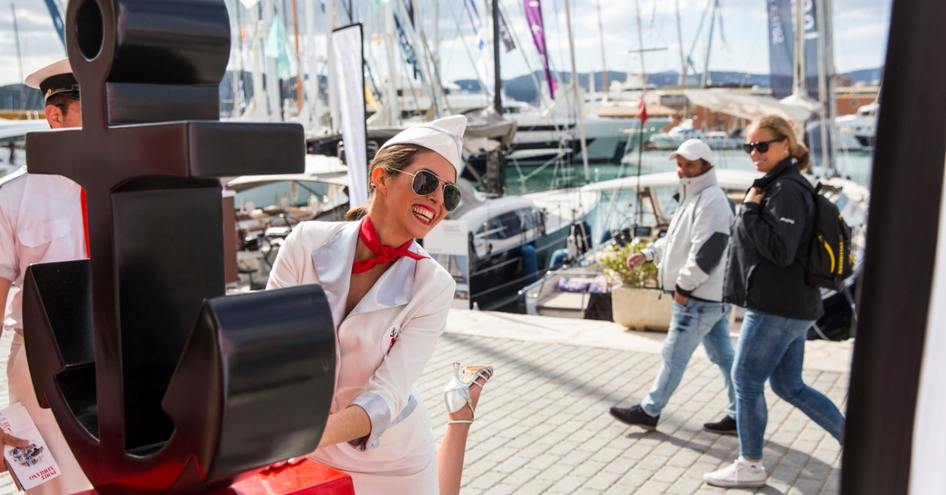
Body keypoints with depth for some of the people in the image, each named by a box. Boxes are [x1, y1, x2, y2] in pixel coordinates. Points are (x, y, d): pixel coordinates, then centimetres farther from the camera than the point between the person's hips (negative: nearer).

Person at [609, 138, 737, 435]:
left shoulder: (711, 201, -19)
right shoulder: (694, 198, 15)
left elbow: (706, 253, -25)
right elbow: (677, 240, 24)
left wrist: (683, 286, -18)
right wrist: (648, 254, 12)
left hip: (699, 298, -10)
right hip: (714, 296, 10)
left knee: (674, 356, 2)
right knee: (723, 356, 13)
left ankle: (649, 411, 15)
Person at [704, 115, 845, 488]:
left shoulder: (788, 190, -16)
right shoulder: (776, 186, 14)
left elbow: (781, 251, -23)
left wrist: (750, 210, -17)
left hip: (778, 308, -10)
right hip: (790, 305, 10)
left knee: (746, 381, 1)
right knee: (789, 386, 17)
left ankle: (749, 466, 15)